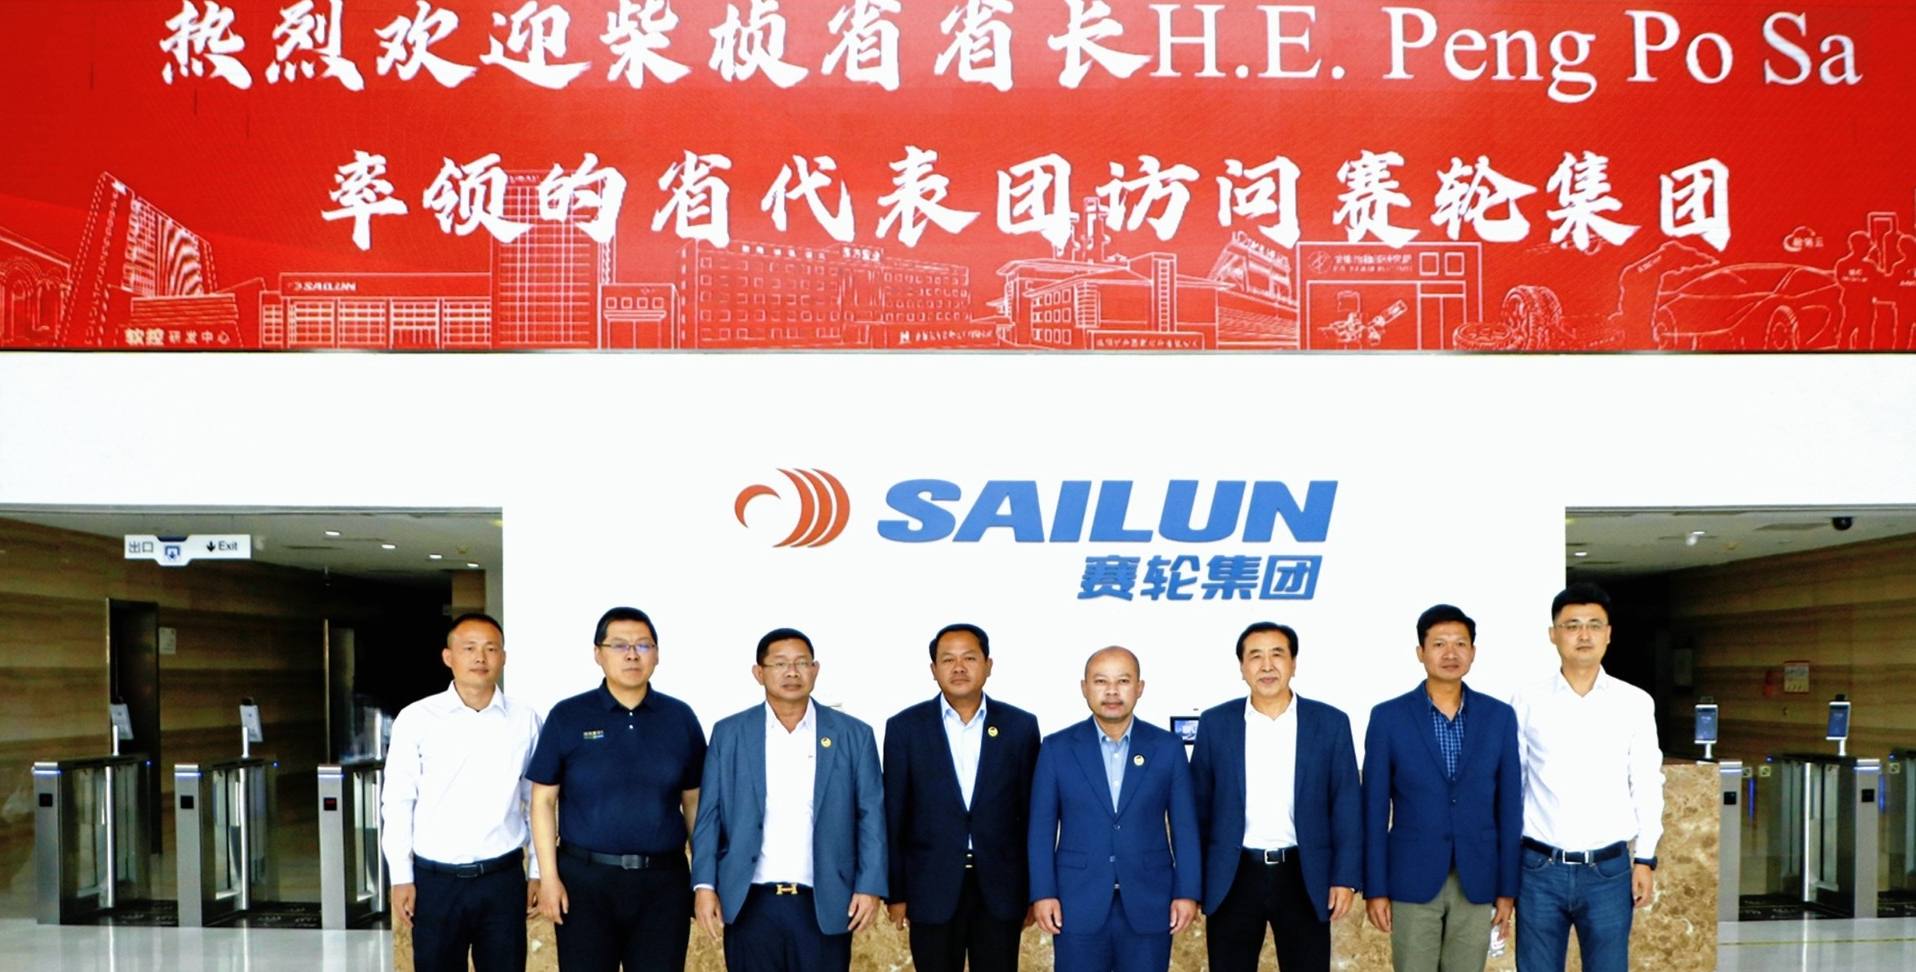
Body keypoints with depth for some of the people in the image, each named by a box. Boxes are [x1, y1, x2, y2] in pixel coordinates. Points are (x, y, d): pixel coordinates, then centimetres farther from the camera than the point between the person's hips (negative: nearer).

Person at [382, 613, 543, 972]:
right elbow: (397, 802, 0)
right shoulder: (416, 719, -3)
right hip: (435, 881, -1)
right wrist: (401, 877, -3)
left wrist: (538, 872, 6)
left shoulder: (525, 720, 1)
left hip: (504, 879, 1)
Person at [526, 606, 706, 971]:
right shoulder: (567, 717, -1)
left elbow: (694, 801, 7)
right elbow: (543, 800, 0)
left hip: (663, 883, 2)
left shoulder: (680, 718, 4)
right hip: (584, 880, -1)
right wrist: (549, 877, -6)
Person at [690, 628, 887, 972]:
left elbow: (870, 816, 3)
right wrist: (704, 885, -4)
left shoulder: (854, 734, 4)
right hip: (749, 905, 0)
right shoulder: (729, 733, 5)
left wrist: (869, 887, -6)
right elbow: (709, 816, 4)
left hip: (826, 907, 0)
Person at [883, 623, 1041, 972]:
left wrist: (1034, 889, 5)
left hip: (999, 890, 1)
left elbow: (1031, 812, 5)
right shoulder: (905, 727, -1)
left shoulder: (1020, 726, 2)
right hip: (932, 889, -1)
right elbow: (894, 818, 1)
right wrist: (896, 892, 0)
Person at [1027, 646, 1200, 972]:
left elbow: (1184, 825, 4)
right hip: (1078, 903, 0)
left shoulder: (1168, 747, 3)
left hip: (1148, 903, 1)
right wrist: (1043, 893, -5)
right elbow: (1042, 827, 2)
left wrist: (1187, 892, -1)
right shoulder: (1057, 748, 2)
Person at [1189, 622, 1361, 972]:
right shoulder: (1215, 723, 2)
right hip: (1233, 878, 0)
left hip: (1304, 878, 0)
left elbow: (1346, 807, 2)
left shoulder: (1330, 723, 1)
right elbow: (1199, 805, 5)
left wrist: (1345, 877, -4)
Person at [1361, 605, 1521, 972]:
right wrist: (1375, 888, -4)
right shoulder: (1388, 717, -3)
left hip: (1476, 882, 2)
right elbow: (1375, 808, -2)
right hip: (1412, 879, -2)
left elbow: (1509, 805, 5)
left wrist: (1508, 887, 3)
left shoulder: (1499, 716, 3)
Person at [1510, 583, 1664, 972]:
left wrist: (1646, 859, 1)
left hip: (1609, 870, 0)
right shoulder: (1527, 702, -1)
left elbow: (1647, 786, 4)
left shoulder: (1635, 703, 1)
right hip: (1539, 868, 0)